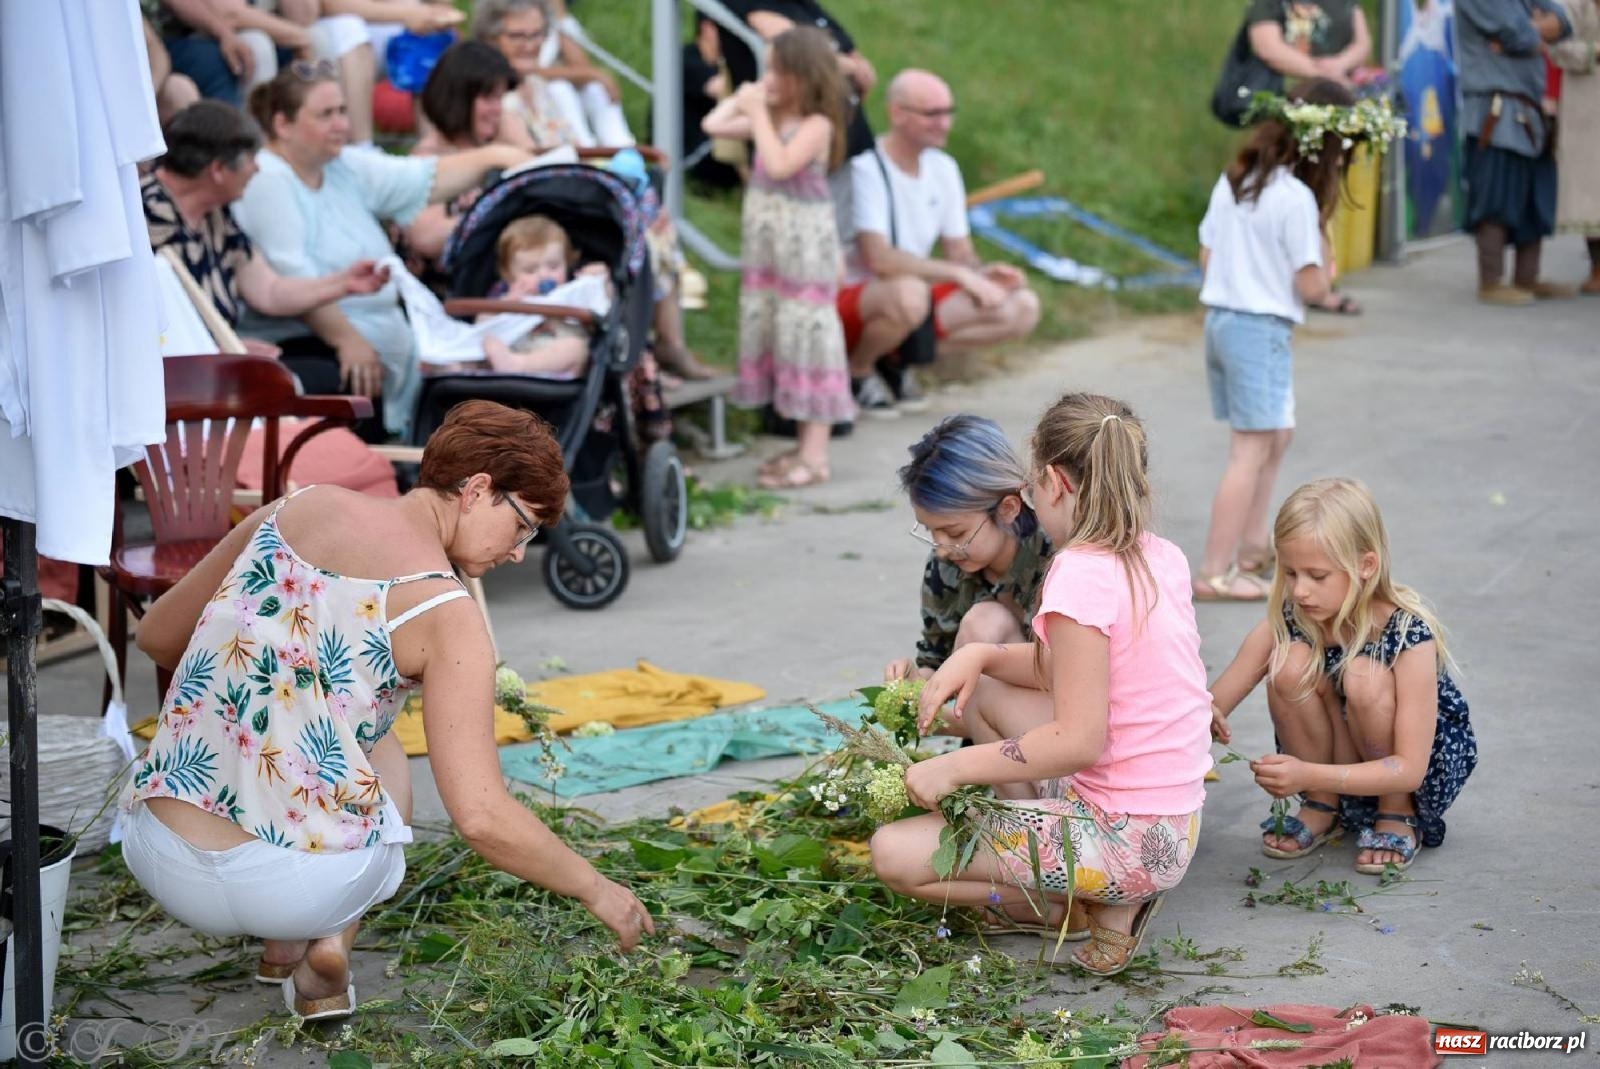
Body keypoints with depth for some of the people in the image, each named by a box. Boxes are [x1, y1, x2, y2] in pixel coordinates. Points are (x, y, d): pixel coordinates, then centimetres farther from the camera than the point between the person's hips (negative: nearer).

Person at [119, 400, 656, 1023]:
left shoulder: (293, 510, 7)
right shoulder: (444, 614, -8)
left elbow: (156, 637, 18)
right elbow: (481, 819, -15)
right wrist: (595, 890, 1)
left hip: (157, 862, 4)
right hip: (301, 885, -4)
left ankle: (284, 945, 18)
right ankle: (329, 939, 7)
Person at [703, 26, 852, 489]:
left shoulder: (816, 125, -13)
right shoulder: (772, 118, 9)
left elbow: (780, 165, -26)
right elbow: (713, 125, 12)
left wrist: (759, 113, -19)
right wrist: (742, 97, 6)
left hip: (805, 242, -9)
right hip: (766, 242, 9)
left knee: (806, 331, -5)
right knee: (769, 328, 11)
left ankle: (815, 455, -2)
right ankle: (804, 444, 20)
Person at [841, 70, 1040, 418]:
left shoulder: (943, 168, 6)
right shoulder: (866, 168, -18)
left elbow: (961, 253, 8)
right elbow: (878, 258, -29)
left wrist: (982, 273, -16)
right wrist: (960, 274, -30)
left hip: (915, 292, 8)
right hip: (849, 302, -7)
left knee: (1023, 307, -8)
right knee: (908, 292, -41)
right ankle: (858, 370, -9)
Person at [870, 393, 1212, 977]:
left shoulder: (1081, 573, -21)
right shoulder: (1162, 557, 5)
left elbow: (1079, 741, -23)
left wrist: (954, 767, -15)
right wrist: (981, 654, 3)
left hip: (1129, 840, -9)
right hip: (1171, 824, 9)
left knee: (894, 852, -6)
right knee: (980, 692, 21)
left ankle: (1103, 903, -1)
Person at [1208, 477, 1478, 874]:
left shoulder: (1408, 635, -27)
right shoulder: (1285, 625, -15)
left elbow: (1409, 768, -30)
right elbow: (1219, 700, -16)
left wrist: (1308, 775, -43)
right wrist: (1203, 717, -43)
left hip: (1429, 766, -3)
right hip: (1332, 770, 4)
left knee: (1363, 678, -32)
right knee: (1291, 663, -24)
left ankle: (1398, 815, -7)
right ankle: (1322, 808, -3)